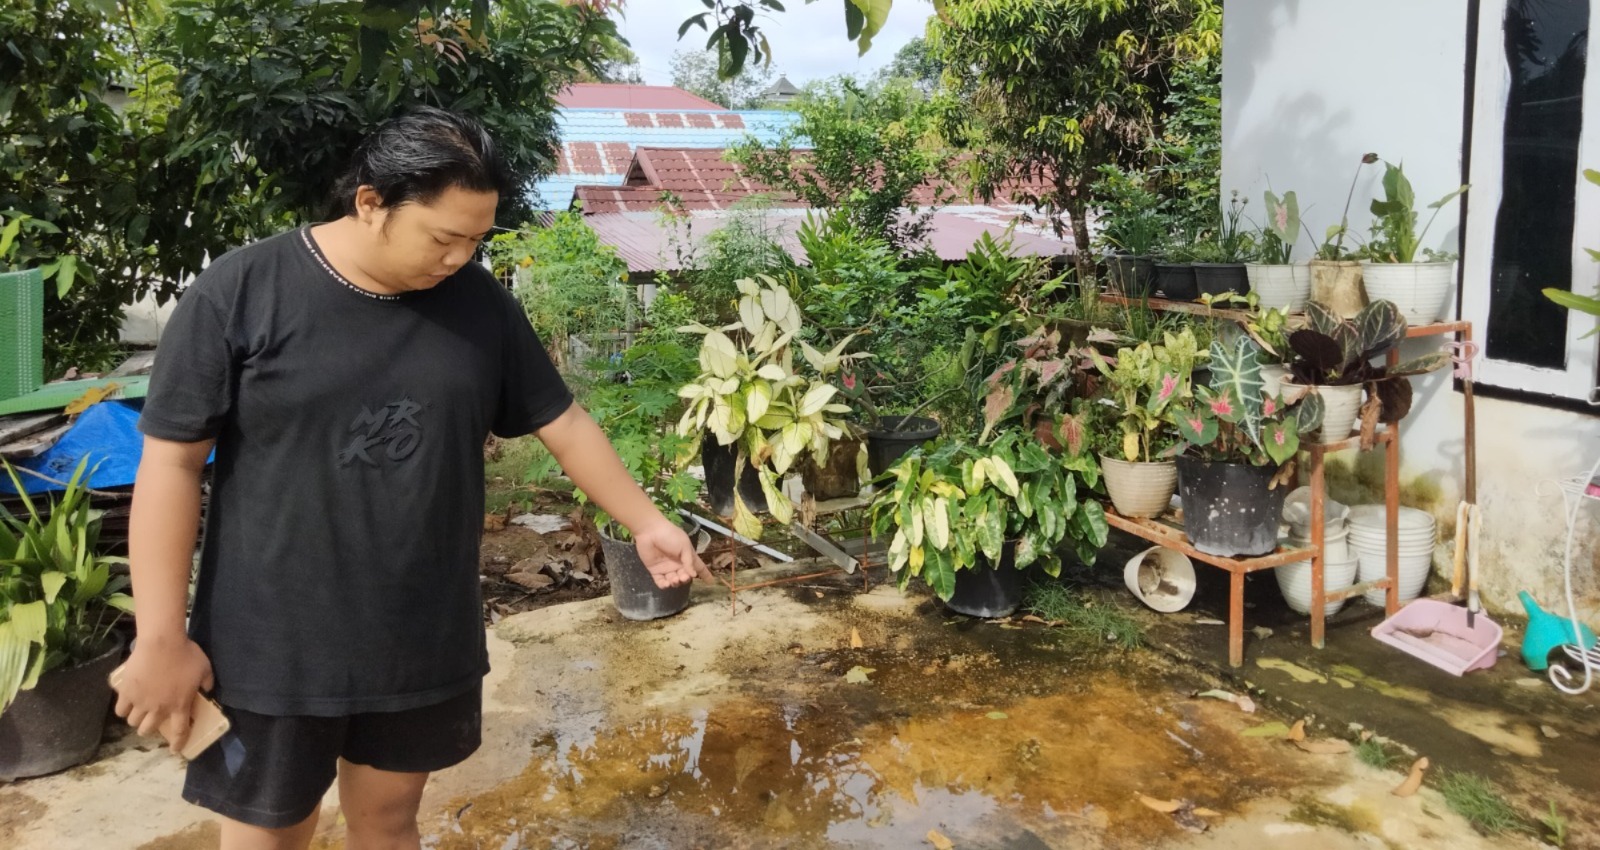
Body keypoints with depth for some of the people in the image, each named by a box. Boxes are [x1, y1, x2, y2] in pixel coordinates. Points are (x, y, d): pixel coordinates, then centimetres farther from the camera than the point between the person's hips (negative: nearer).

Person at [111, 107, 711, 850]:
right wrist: (160, 637, -10)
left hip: (424, 642, 3)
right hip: (270, 647, -3)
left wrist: (646, 523, 5)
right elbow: (171, 463, -10)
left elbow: (562, 425, 6)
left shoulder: (479, 304, -2)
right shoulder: (239, 293, -13)